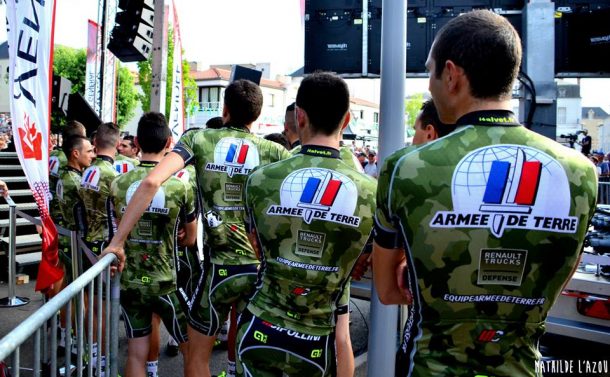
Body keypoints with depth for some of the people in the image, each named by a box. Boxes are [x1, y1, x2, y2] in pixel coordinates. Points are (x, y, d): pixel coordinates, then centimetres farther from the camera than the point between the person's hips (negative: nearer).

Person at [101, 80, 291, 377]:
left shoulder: (199, 139, -3)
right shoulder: (273, 151, 1)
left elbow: (151, 182, -15)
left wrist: (117, 241, -12)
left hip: (222, 267, -2)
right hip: (264, 267, 2)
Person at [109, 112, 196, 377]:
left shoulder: (118, 184, -4)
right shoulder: (180, 187, -14)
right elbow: (190, 239, 0)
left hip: (130, 282, 4)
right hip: (166, 283, -3)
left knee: (136, 355, 14)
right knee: (191, 349, 15)